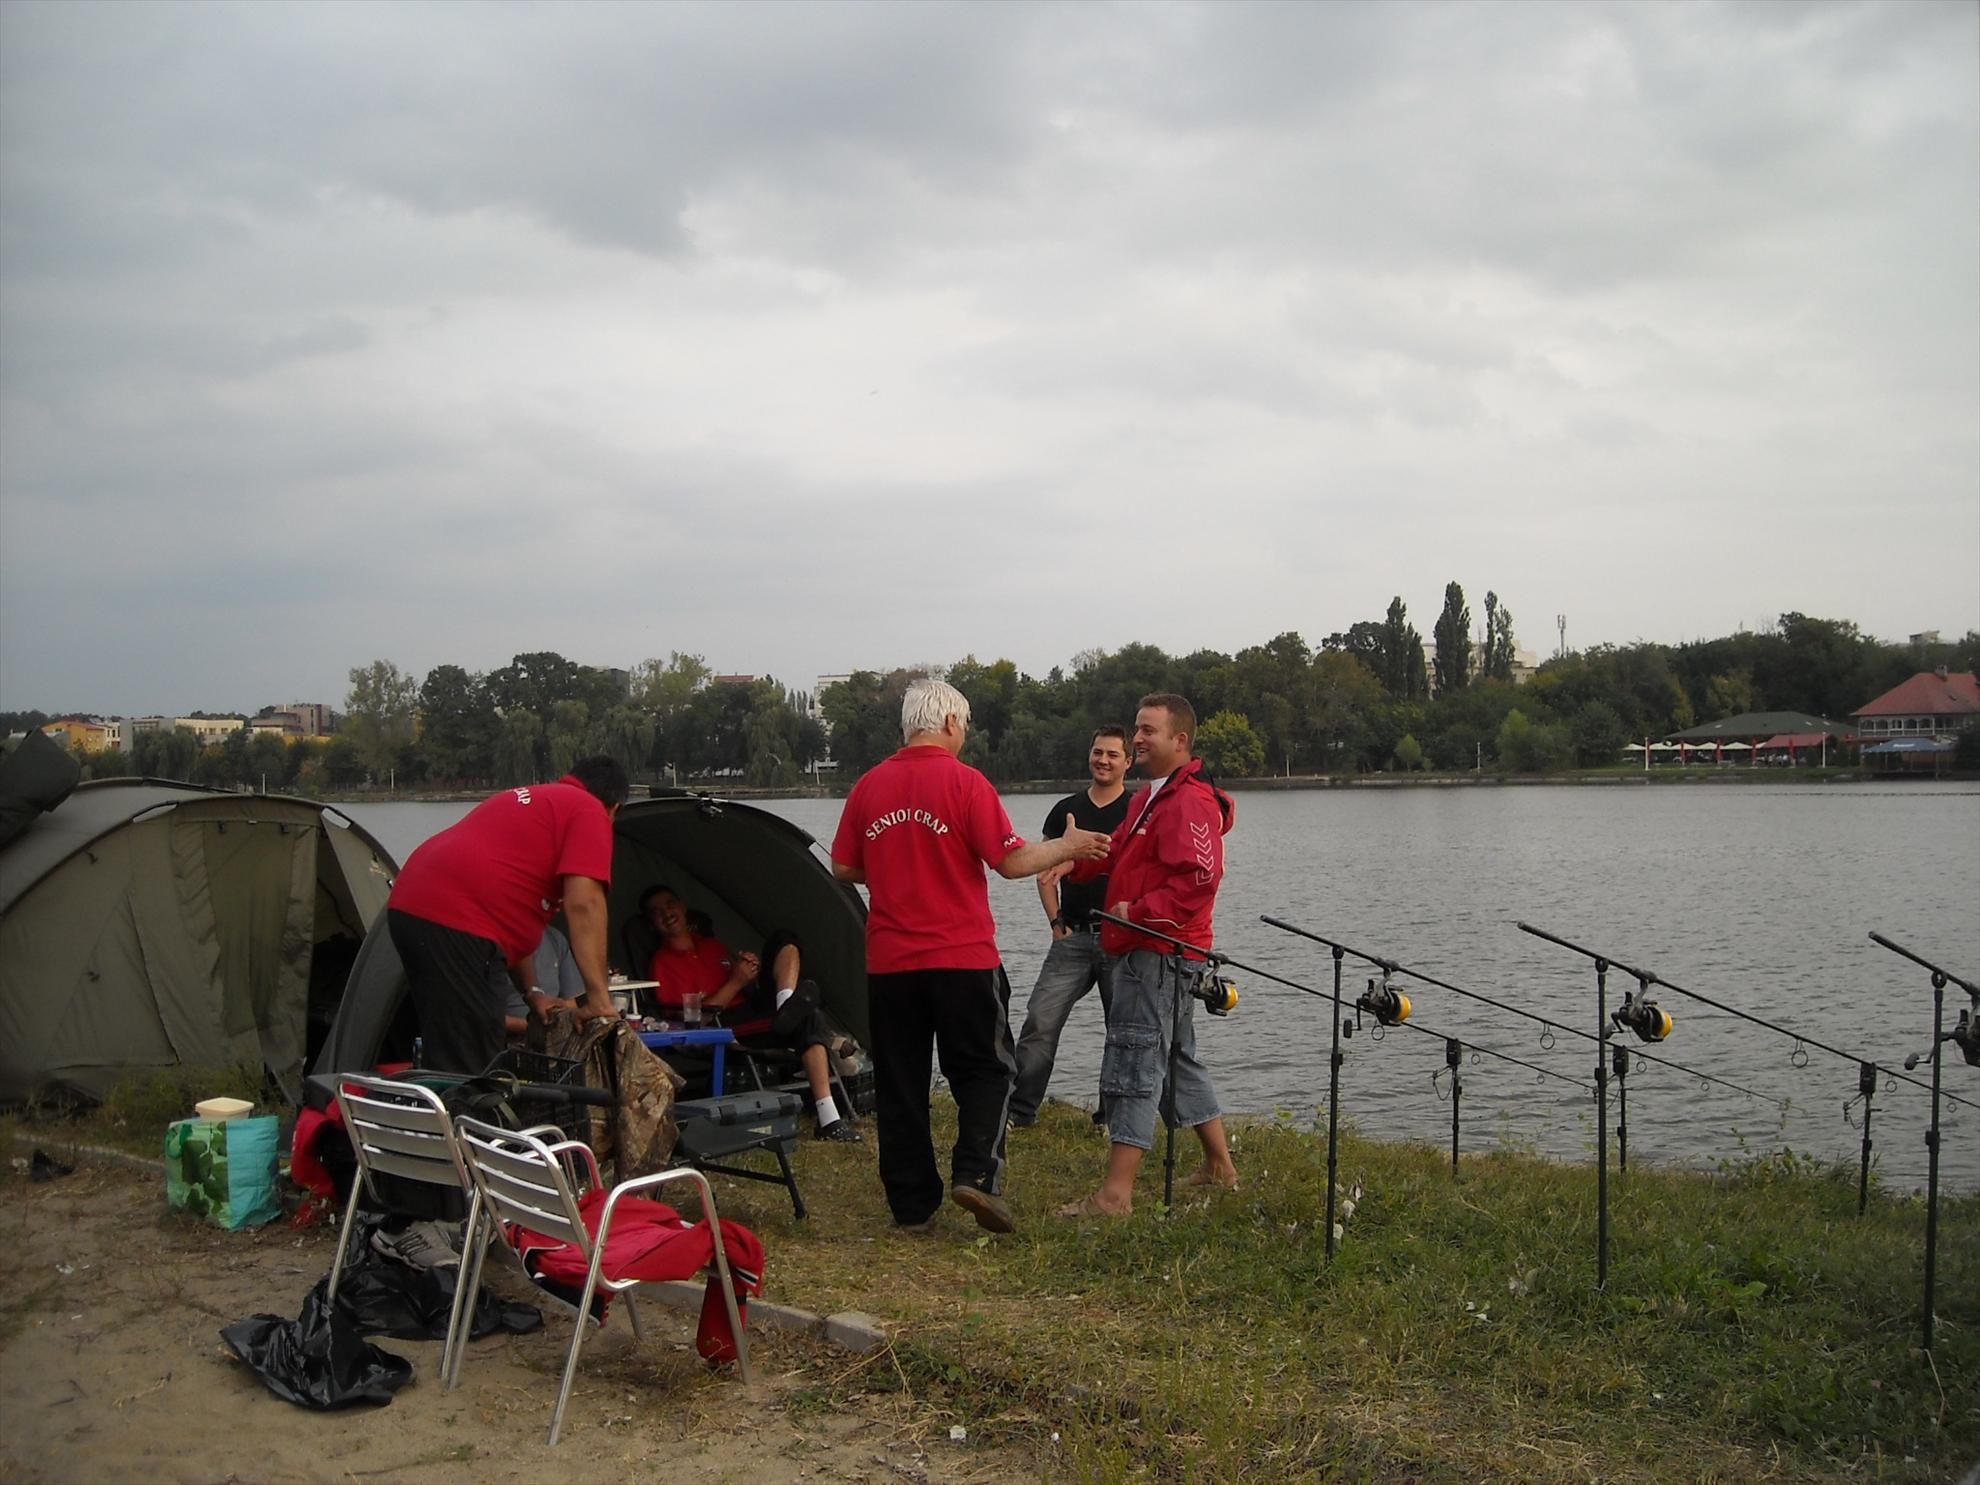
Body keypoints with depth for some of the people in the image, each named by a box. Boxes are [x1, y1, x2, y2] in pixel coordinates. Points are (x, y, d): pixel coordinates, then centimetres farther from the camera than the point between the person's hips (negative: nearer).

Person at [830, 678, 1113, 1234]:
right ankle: (977, 1173, -7)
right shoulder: (964, 782, -8)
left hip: (888, 961, 4)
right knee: (985, 1072, 9)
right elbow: (1012, 861, -10)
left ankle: (911, 1202, 14)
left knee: (899, 1082, 10)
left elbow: (843, 867, 10)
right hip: (963, 958, -4)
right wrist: (1068, 847, 6)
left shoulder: (869, 786, 5)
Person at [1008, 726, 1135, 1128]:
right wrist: (1057, 923, 4)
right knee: (1040, 1020, -4)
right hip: (1072, 936, 2)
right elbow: (1045, 873, 14)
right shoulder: (1066, 810, 12)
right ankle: (1020, 1110, 3)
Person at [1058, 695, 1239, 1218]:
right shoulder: (1151, 797, 19)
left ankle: (1115, 1194, -8)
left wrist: (1137, 912, -23)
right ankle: (1220, 1167, 30)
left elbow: (1198, 878, -25)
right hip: (1144, 952, 11)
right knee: (1177, 1058, 19)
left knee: (1134, 1063, -10)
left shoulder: (1190, 802, -16)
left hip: (1160, 954, -11)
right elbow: (1121, 856, 21)